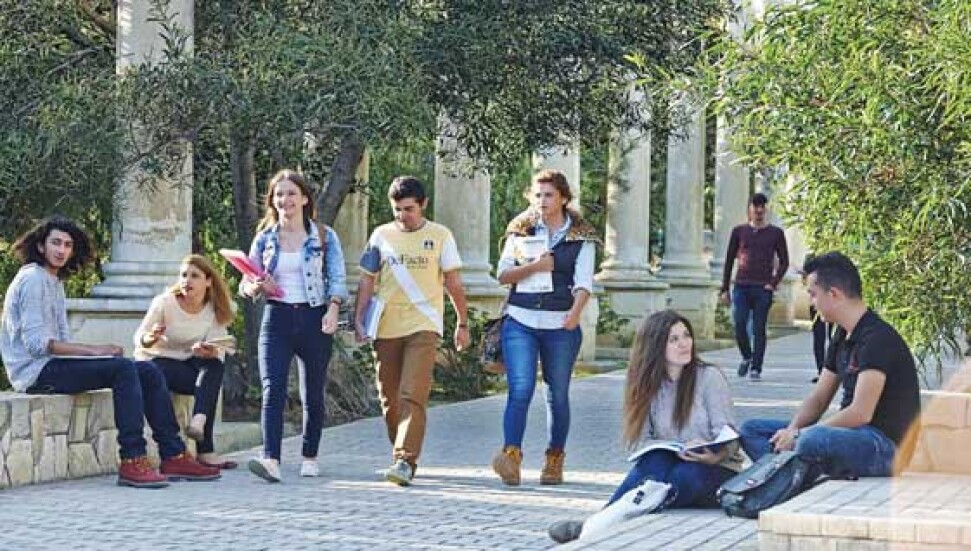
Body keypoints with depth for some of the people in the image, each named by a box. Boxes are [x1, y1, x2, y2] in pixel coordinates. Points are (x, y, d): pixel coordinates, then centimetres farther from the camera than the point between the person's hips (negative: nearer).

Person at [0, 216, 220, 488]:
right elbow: (36, 343, -19)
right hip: (37, 371, -10)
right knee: (122, 368, -27)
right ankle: (132, 462, -31)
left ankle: (174, 457, -4)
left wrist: (93, 351, -1)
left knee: (148, 372, 0)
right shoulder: (32, 279, -9)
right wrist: (92, 350, -19)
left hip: (55, 364, 10)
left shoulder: (54, 282, 23)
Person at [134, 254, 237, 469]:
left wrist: (208, 351, -39)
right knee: (210, 385, -28)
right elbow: (139, 339, -17)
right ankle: (205, 450, -26)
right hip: (157, 361, -4)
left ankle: (198, 420, -40)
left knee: (215, 367, -31)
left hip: (190, 362, 4)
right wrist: (151, 337, -40)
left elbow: (218, 352, -15)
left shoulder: (215, 309, -7)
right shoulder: (164, 302, -16)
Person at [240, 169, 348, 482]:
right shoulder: (265, 239, 9)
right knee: (272, 390, -16)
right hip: (277, 318, 1)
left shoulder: (324, 237, 4)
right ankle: (271, 460, -27)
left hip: (314, 319, 0)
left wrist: (333, 310, -16)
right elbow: (246, 284, 12)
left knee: (313, 394, 8)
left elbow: (337, 279, 1)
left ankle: (310, 458, 21)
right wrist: (255, 287, -11)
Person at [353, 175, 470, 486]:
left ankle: (406, 461, -21)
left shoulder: (440, 236, 3)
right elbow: (367, 281, 10)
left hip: (424, 326, -3)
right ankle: (400, 454, 25)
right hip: (386, 328, 3)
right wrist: (359, 320, 2)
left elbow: (454, 283, 8)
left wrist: (462, 323, 9)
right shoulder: (381, 236, 9)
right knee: (389, 398, 9)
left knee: (413, 397, -16)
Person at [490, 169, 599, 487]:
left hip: (561, 325, 0)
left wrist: (575, 311, -25)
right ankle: (511, 455, -23)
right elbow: (503, 275, 7)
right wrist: (533, 266, -11)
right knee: (520, 389, -14)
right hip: (520, 321, 0)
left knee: (558, 394, 7)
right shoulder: (520, 231, 10)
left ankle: (554, 460, 19)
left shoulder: (581, 237, 5)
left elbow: (584, 280, -6)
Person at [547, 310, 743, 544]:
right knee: (657, 460, -32)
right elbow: (639, 440, -4)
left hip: (716, 470, -2)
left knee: (685, 475, -35)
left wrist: (714, 455, -31)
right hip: (666, 464, 3)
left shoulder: (710, 377, -3)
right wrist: (677, 450, -23)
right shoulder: (648, 384, 4)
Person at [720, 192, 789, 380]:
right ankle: (746, 357, 16)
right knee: (739, 325, -9)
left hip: (763, 289, -1)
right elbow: (729, 260, 12)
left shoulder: (775, 233, 6)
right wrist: (724, 289, 8)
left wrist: (774, 283, -6)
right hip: (741, 286, 1)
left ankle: (756, 368, 3)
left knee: (759, 329, -2)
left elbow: (784, 261, 8)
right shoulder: (739, 231, 9)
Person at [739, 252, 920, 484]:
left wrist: (799, 435, -16)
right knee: (752, 430, 6)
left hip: (886, 444, -10)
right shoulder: (843, 336, 13)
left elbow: (861, 413, -24)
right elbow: (818, 398, 16)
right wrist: (792, 430, -5)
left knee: (813, 441, -41)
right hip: (850, 434, 10)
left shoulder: (877, 338, -18)